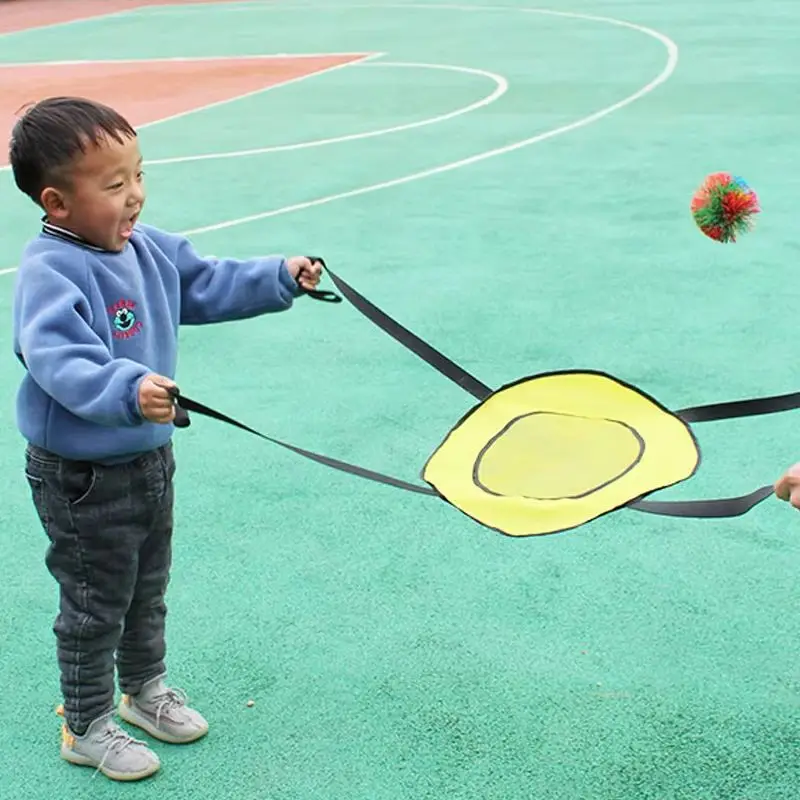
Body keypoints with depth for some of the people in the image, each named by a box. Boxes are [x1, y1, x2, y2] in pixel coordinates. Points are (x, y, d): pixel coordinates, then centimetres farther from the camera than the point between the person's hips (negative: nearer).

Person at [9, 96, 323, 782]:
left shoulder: (150, 249, 0)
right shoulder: (48, 275, -27)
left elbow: (210, 285, 15)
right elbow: (61, 362, -40)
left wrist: (281, 278, 9)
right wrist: (128, 390, -55)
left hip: (150, 456, 8)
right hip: (83, 478, -8)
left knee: (148, 590, 25)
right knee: (95, 606, 8)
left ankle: (145, 688, 48)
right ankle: (87, 727, 28)